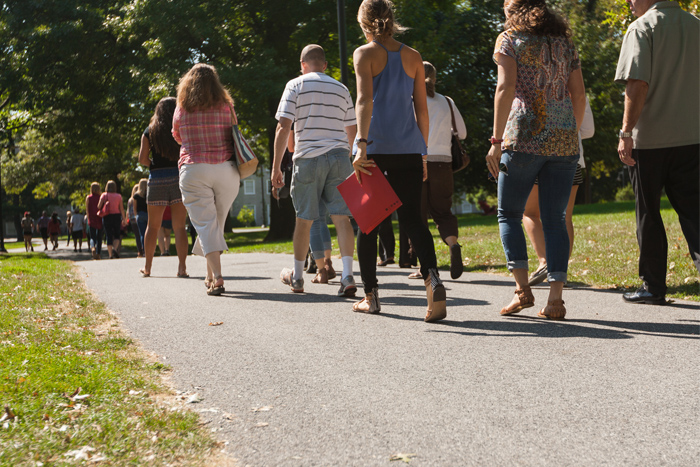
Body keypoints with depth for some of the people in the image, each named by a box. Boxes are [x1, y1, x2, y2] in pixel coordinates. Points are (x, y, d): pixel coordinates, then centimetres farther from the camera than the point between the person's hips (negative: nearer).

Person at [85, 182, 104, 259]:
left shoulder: (88, 198, -1)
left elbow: (87, 210, 1)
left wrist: (89, 219, 12)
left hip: (91, 220, 0)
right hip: (100, 220, 0)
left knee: (92, 237, 1)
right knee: (99, 237, 11)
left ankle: (92, 248, -29)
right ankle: (98, 254, 11)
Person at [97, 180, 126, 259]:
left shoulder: (104, 195, -1)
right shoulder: (118, 196, 1)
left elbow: (99, 206, -10)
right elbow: (121, 209, 0)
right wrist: (124, 219, 7)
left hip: (107, 217, 0)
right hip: (116, 216, 0)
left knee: (109, 236, 5)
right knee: (117, 235, 11)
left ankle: (110, 254, 1)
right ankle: (115, 249, -15)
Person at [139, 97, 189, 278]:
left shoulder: (150, 131, 5)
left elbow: (142, 158, 1)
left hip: (157, 179, 1)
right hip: (179, 177, -1)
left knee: (153, 225, 11)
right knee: (180, 226, 0)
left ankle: (147, 266, 17)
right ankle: (182, 267, -6)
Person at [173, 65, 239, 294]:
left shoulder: (182, 109, 3)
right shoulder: (226, 107, 3)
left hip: (194, 170, -1)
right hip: (226, 170, 2)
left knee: (205, 223, -3)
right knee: (217, 223, 14)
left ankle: (217, 277, -17)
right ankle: (210, 275, 23)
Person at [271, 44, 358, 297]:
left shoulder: (296, 85, 3)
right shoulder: (341, 89, 15)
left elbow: (283, 127, -5)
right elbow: (352, 131, 19)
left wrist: (276, 167, -3)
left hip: (308, 157, -2)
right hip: (339, 156, 2)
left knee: (304, 219, 8)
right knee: (341, 217, -2)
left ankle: (297, 276, 21)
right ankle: (347, 276, -13)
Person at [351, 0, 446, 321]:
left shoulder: (365, 54, 1)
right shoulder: (413, 57, 13)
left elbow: (365, 99, -14)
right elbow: (422, 108, 13)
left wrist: (362, 143, -21)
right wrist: (423, 152, 19)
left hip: (375, 147, -3)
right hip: (409, 149, 3)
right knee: (411, 217, 1)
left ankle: (370, 296, 15)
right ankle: (432, 277, -25)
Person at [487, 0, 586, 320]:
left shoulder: (510, 38, 2)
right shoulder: (564, 42, 16)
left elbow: (506, 88, -10)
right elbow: (579, 95, 13)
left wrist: (497, 140, -12)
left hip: (525, 138, -4)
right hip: (564, 142, 4)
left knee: (509, 214, 9)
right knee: (555, 219, 6)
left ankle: (522, 288, -3)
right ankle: (555, 297, -3)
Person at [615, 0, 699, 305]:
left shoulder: (642, 28, -8)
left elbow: (638, 85, -17)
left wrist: (626, 133, -15)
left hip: (649, 140, -5)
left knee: (648, 214, 6)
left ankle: (653, 287, 12)